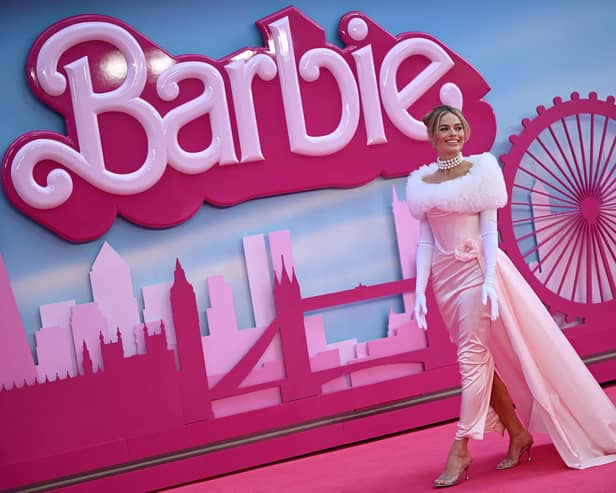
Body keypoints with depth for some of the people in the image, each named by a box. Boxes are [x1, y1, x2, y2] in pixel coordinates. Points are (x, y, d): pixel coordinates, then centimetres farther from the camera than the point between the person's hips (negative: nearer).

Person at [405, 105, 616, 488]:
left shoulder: (479, 169, -2)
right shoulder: (422, 182, 8)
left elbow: (489, 228, -7)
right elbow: (425, 240, 7)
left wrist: (489, 279, -17)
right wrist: (420, 290, 0)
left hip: (476, 268, -5)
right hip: (445, 275, 5)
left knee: (473, 358, -8)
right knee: (480, 359, 8)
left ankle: (461, 449, -4)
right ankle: (518, 433, 20)